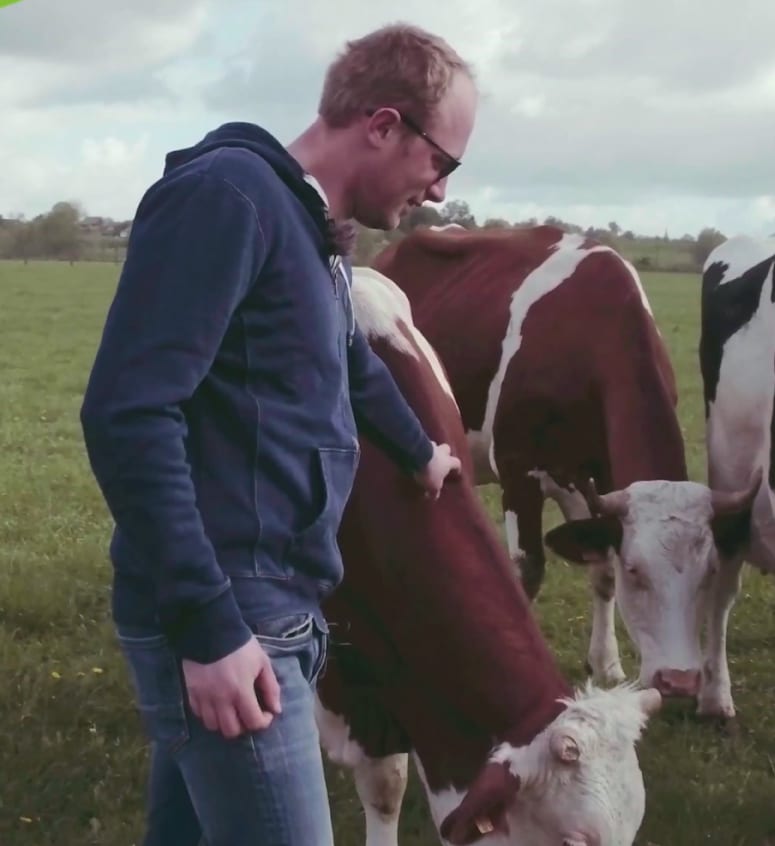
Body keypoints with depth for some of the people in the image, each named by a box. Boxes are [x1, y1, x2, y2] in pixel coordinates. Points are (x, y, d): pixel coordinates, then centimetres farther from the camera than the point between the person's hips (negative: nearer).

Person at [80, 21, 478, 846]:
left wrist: (420, 452, 55)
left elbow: (352, 363, 38)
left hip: (270, 608, 10)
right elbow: (128, 413, -22)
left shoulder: (310, 228, 17)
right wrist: (206, 622, -24)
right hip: (221, 622, -10)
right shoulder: (228, 196, -14)